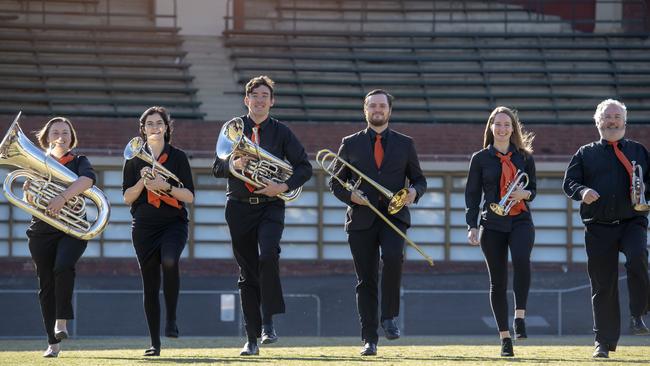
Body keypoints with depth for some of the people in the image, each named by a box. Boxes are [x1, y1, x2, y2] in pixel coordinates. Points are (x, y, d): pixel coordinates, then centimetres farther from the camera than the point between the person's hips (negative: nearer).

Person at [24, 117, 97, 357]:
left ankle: (62, 321, -23)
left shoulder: (78, 162, 6)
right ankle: (53, 343, 3)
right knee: (46, 285, 0)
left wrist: (63, 197, -32)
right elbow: (31, 201, 6)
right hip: (42, 231, 2)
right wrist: (28, 191, -18)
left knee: (63, 267, -29)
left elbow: (88, 179, -18)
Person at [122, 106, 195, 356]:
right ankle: (155, 342, 7)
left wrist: (166, 186, -17)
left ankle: (171, 319, -19)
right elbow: (127, 197, 4)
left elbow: (189, 196, -1)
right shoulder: (134, 159, 7)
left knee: (169, 261, -32)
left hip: (174, 223, -2)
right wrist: (142, 181, -13)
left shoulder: (178, 157, 3)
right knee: (150, 283, 1)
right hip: (144, 227, 2)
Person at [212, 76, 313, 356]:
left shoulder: (281, 132, 4)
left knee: (268, 255, -27)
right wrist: (233, 165, -15)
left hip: (270, 205, -2)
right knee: (247, 273, 5)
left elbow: (304, 167, 5)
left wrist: (284, 187, -11)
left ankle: (269, 322, -15)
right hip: (239, 208, 2)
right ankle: (252, 339, 10)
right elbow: (216, 168, 6)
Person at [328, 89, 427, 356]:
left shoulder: (405, 144, 12)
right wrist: (350, 195, -9)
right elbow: (336, 183, 12)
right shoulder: (350, 144, 10)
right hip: (362, 218, 1)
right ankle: (369, 339, 4)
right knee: (366, 280, -1)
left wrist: (414, 191, -6)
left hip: (394, 215, -1)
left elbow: (419, 178, 17)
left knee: (393, 257, -30)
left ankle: (389, 317, -13)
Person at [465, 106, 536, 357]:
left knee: (521, 259, -30)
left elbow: (533, 189, 15)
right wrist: (472, 227, -5)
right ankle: (504, 337, 6)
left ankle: (520, 316, -23)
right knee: (498, 281, 1)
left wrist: (524, 193, -9)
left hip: (520, 221, 0)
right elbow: (472, 195, 5)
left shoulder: (524, 157, 9)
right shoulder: (480, 159, 6)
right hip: (492, 225, 0)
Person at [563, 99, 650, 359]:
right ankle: (604, 342, 8)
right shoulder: (585, 154, 14)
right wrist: (582, 191, -16)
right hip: (598, 227, 1)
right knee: (603, 285, 0)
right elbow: (569, 182, 6)